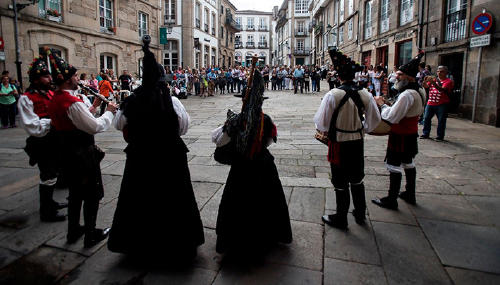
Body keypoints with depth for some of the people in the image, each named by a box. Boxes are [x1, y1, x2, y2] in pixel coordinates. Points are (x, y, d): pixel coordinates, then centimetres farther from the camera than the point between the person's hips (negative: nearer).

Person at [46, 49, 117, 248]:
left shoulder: (55, 100, 7)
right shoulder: (73, 103, -23)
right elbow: (96, 127, -25)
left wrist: (92, 107, 13)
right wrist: (109, 112, -12)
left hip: (66, 153, 9)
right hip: (83, 155, -9)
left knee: (75, 193, 21)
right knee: (92, 195, 4)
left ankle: (73, 231, 33)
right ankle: (91, 235, 15)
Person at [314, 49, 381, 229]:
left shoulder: (333, 95, -18)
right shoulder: (365, 94, -4)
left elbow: (321, 123, -14)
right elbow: (374, 121, 5)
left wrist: (327, 132, 6)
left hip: (339, 144, -5)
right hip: (358, 142, 5)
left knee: (341, 183, 9)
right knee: (357, 180, 21)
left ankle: (341, 219, 25)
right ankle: (360, 215, 38)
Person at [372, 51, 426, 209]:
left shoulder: (407, 95, -26)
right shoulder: (419, 91, 7)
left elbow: (391, 117, -28)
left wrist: (381, 104, -12)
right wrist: (391, 105, 10)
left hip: (400, 137, -10)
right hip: (411, 134, 10)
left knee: (394, 167, -1)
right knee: (408, 164, 20)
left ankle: (391, 200, 9)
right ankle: (410, 195, 35)